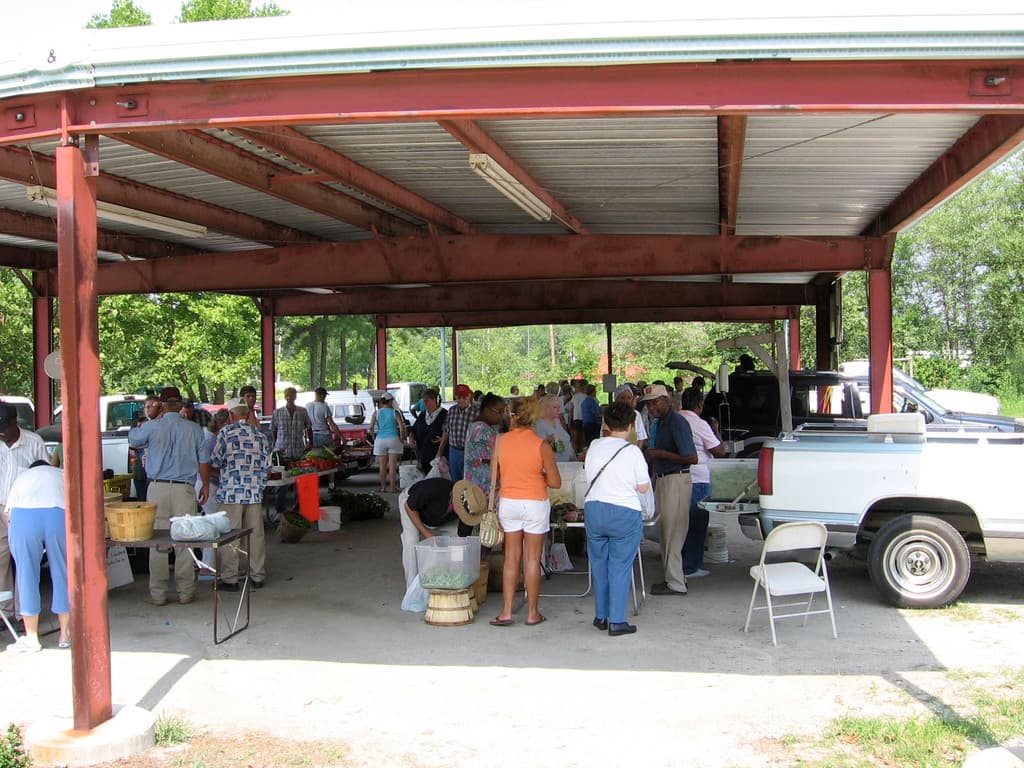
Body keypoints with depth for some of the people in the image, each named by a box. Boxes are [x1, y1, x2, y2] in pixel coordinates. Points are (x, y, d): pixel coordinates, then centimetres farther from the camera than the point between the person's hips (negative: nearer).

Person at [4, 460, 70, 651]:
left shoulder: (22, 477, 35)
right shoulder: (62, 475, 35)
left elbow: (7, 512, 27)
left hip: (22, 516, 0)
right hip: (58, 515, 0)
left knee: (27, 577, 11)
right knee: (61, 575, 13)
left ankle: (31, 639, 19)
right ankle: (65, 635, 23)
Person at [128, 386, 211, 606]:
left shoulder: (152, 427, -3)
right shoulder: (194, 429, 0)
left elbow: (133, 439, 18)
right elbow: (203, 461, 5)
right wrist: (205, 486, 18)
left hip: (158, 489, 0)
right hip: (184, 489, 1)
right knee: (184, 542, 5)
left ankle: (158, 594, 8)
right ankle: (185, 592, 9)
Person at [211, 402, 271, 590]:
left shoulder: (226, 433, -4)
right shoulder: (260, 435, 8)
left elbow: (215, 461, -3)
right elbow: (266, 465, 9)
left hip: (230, 492, -4)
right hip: (254, 493, 4)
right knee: (256, 535, 9)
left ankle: (230, 579, 4)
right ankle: (258, 576, 14)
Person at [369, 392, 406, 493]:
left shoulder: (376, 413, 2)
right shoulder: (395, 412, -1)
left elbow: (371, 427, -7)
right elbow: (402, 427, -11)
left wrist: (374, 438, 6)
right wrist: (402, 439, 0)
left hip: (380, 440, 1)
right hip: (393, 439, -1)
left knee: (382, 466, 8)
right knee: (393, 465, 1)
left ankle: (383, 487, 12)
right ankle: (392, 487, 0)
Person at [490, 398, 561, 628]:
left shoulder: (501, 441, -4)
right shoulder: (541, 445, -11)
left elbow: (494, 477, 5)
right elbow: (555, 482, -8)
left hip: (508, 503, 2)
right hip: (535, 504, -2)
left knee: (511, 558, 10)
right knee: (532, 559, 5)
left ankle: (506, 611, 9)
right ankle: (532, 613, 13)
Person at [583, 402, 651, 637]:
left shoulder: (594, 446, 1)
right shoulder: (633, 452, -10)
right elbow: (643, 487, -3)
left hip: (594, 509, 4)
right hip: (625, 513, -4)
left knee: (599, 564, 15)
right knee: (620, 567, 2)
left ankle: (601, 616, 24)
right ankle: (617, 621, 2)